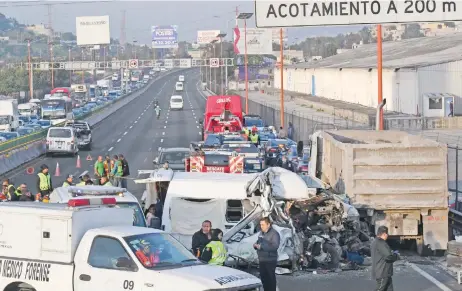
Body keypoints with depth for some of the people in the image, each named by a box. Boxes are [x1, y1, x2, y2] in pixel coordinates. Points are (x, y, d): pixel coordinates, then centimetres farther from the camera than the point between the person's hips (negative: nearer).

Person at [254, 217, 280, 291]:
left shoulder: (274, 234, -12)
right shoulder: (261, 233, 15)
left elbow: (275, 246, -23)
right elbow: (258, 242, 27)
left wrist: (261, 246, -26)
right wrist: (255, 245, 1)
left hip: (270, 260, -8)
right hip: (262, 260, 8)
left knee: (271, 278, -5)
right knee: (263, 278, 13)